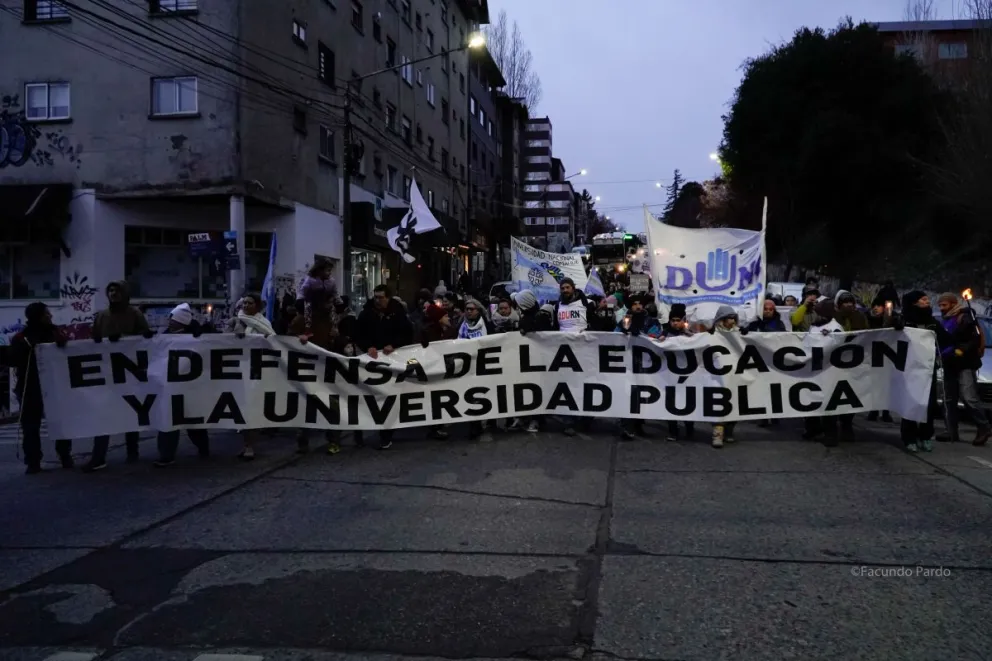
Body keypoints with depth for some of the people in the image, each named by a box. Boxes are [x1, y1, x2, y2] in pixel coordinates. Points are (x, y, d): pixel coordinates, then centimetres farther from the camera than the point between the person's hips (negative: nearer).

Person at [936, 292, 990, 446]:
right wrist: (941, 356, 11)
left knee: (969, 398, -17)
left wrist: (961, 351, -24)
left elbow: (976, 339, -16)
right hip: (949, 366, 9)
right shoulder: (943, 321, 18)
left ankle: (984, 428, -5)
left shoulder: (965, 318, -7)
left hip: (965, 365, -9)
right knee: (949, 400, 8)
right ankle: (952, 432, 12)